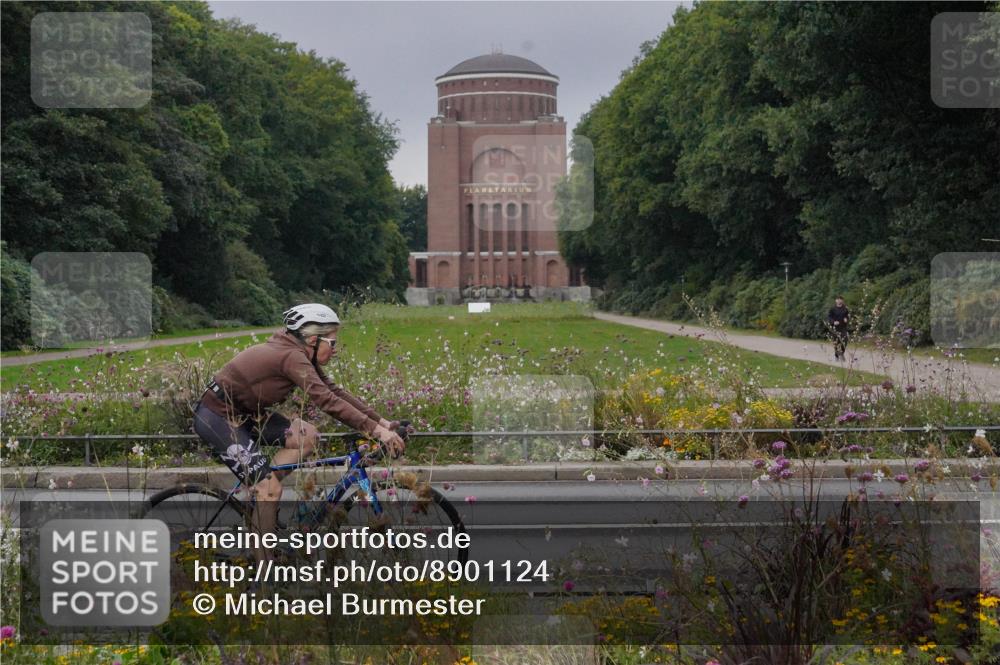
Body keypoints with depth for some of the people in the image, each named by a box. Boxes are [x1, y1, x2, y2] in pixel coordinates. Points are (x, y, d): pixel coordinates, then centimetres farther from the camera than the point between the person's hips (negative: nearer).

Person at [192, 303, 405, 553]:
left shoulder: (299, 355, 3)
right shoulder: (292, 357, -24)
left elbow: (335, 391, 3)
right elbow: (327, 400, -33)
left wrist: (381, 422, -4)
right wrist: (376, 431, -35)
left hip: (241, 413, 10)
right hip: (216, 417, -10)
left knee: (307, 437, -3)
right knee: (271, 489, -15)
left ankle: (260, 489, 6)